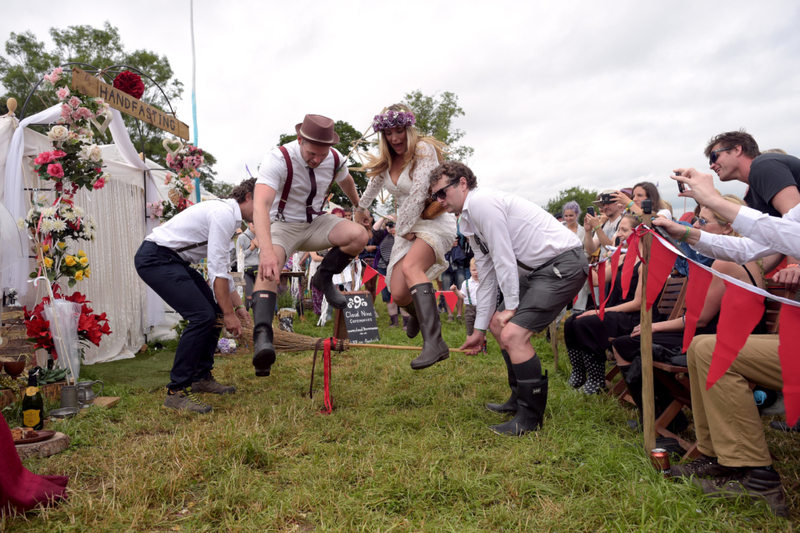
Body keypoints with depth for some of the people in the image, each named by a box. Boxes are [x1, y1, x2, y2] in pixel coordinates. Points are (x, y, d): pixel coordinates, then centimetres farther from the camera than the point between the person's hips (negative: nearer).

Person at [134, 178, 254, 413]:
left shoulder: (227, 214, 15)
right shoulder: (225, 213, -17)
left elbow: (223, 269, 19)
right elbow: (217, 270, -22)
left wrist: (238, 306, 18)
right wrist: (229, 314, -19)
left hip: (172, 260, 11)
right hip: (155, 258, -11)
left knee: (215, 311, 9)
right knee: (202, 316, -18)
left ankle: (202, 377, 18)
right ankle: (176, 390, -10)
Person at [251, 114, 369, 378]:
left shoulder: (335, 159, -10)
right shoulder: (278, 160, -27)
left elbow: (346, 181, 18)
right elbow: (260, 205, -42)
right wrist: (267, 250, -57)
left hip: (315, 223, 5)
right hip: (282, 225, -4)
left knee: (359, 235, -21)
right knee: (269, 267, -35)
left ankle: (324, 279, 2)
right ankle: (262, 336, -42)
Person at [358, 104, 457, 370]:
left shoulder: (423, 149, -11)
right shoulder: (385, 160, 10)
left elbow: (419, 193, -18)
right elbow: (371, 190, 27)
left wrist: (403, 229, -12)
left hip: (435, 221, -6)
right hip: (407, 227, 6)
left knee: (410, 267, -35)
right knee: (399, 293, -8)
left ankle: (434, 342, -43)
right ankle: (419, 313, 32)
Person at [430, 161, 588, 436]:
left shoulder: (482, 202, -15)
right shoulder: (468, 222, 15)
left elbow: (504, 258, -17)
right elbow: (487, 276, 18)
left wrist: (511, 306, -8)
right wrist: (479, 329, 19)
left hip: (564, 262, -11)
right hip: (538, 269, 11)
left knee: (512, 334, -17)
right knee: (498, 323, 16)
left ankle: (531, 415, 0)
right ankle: (520, 399, 29)